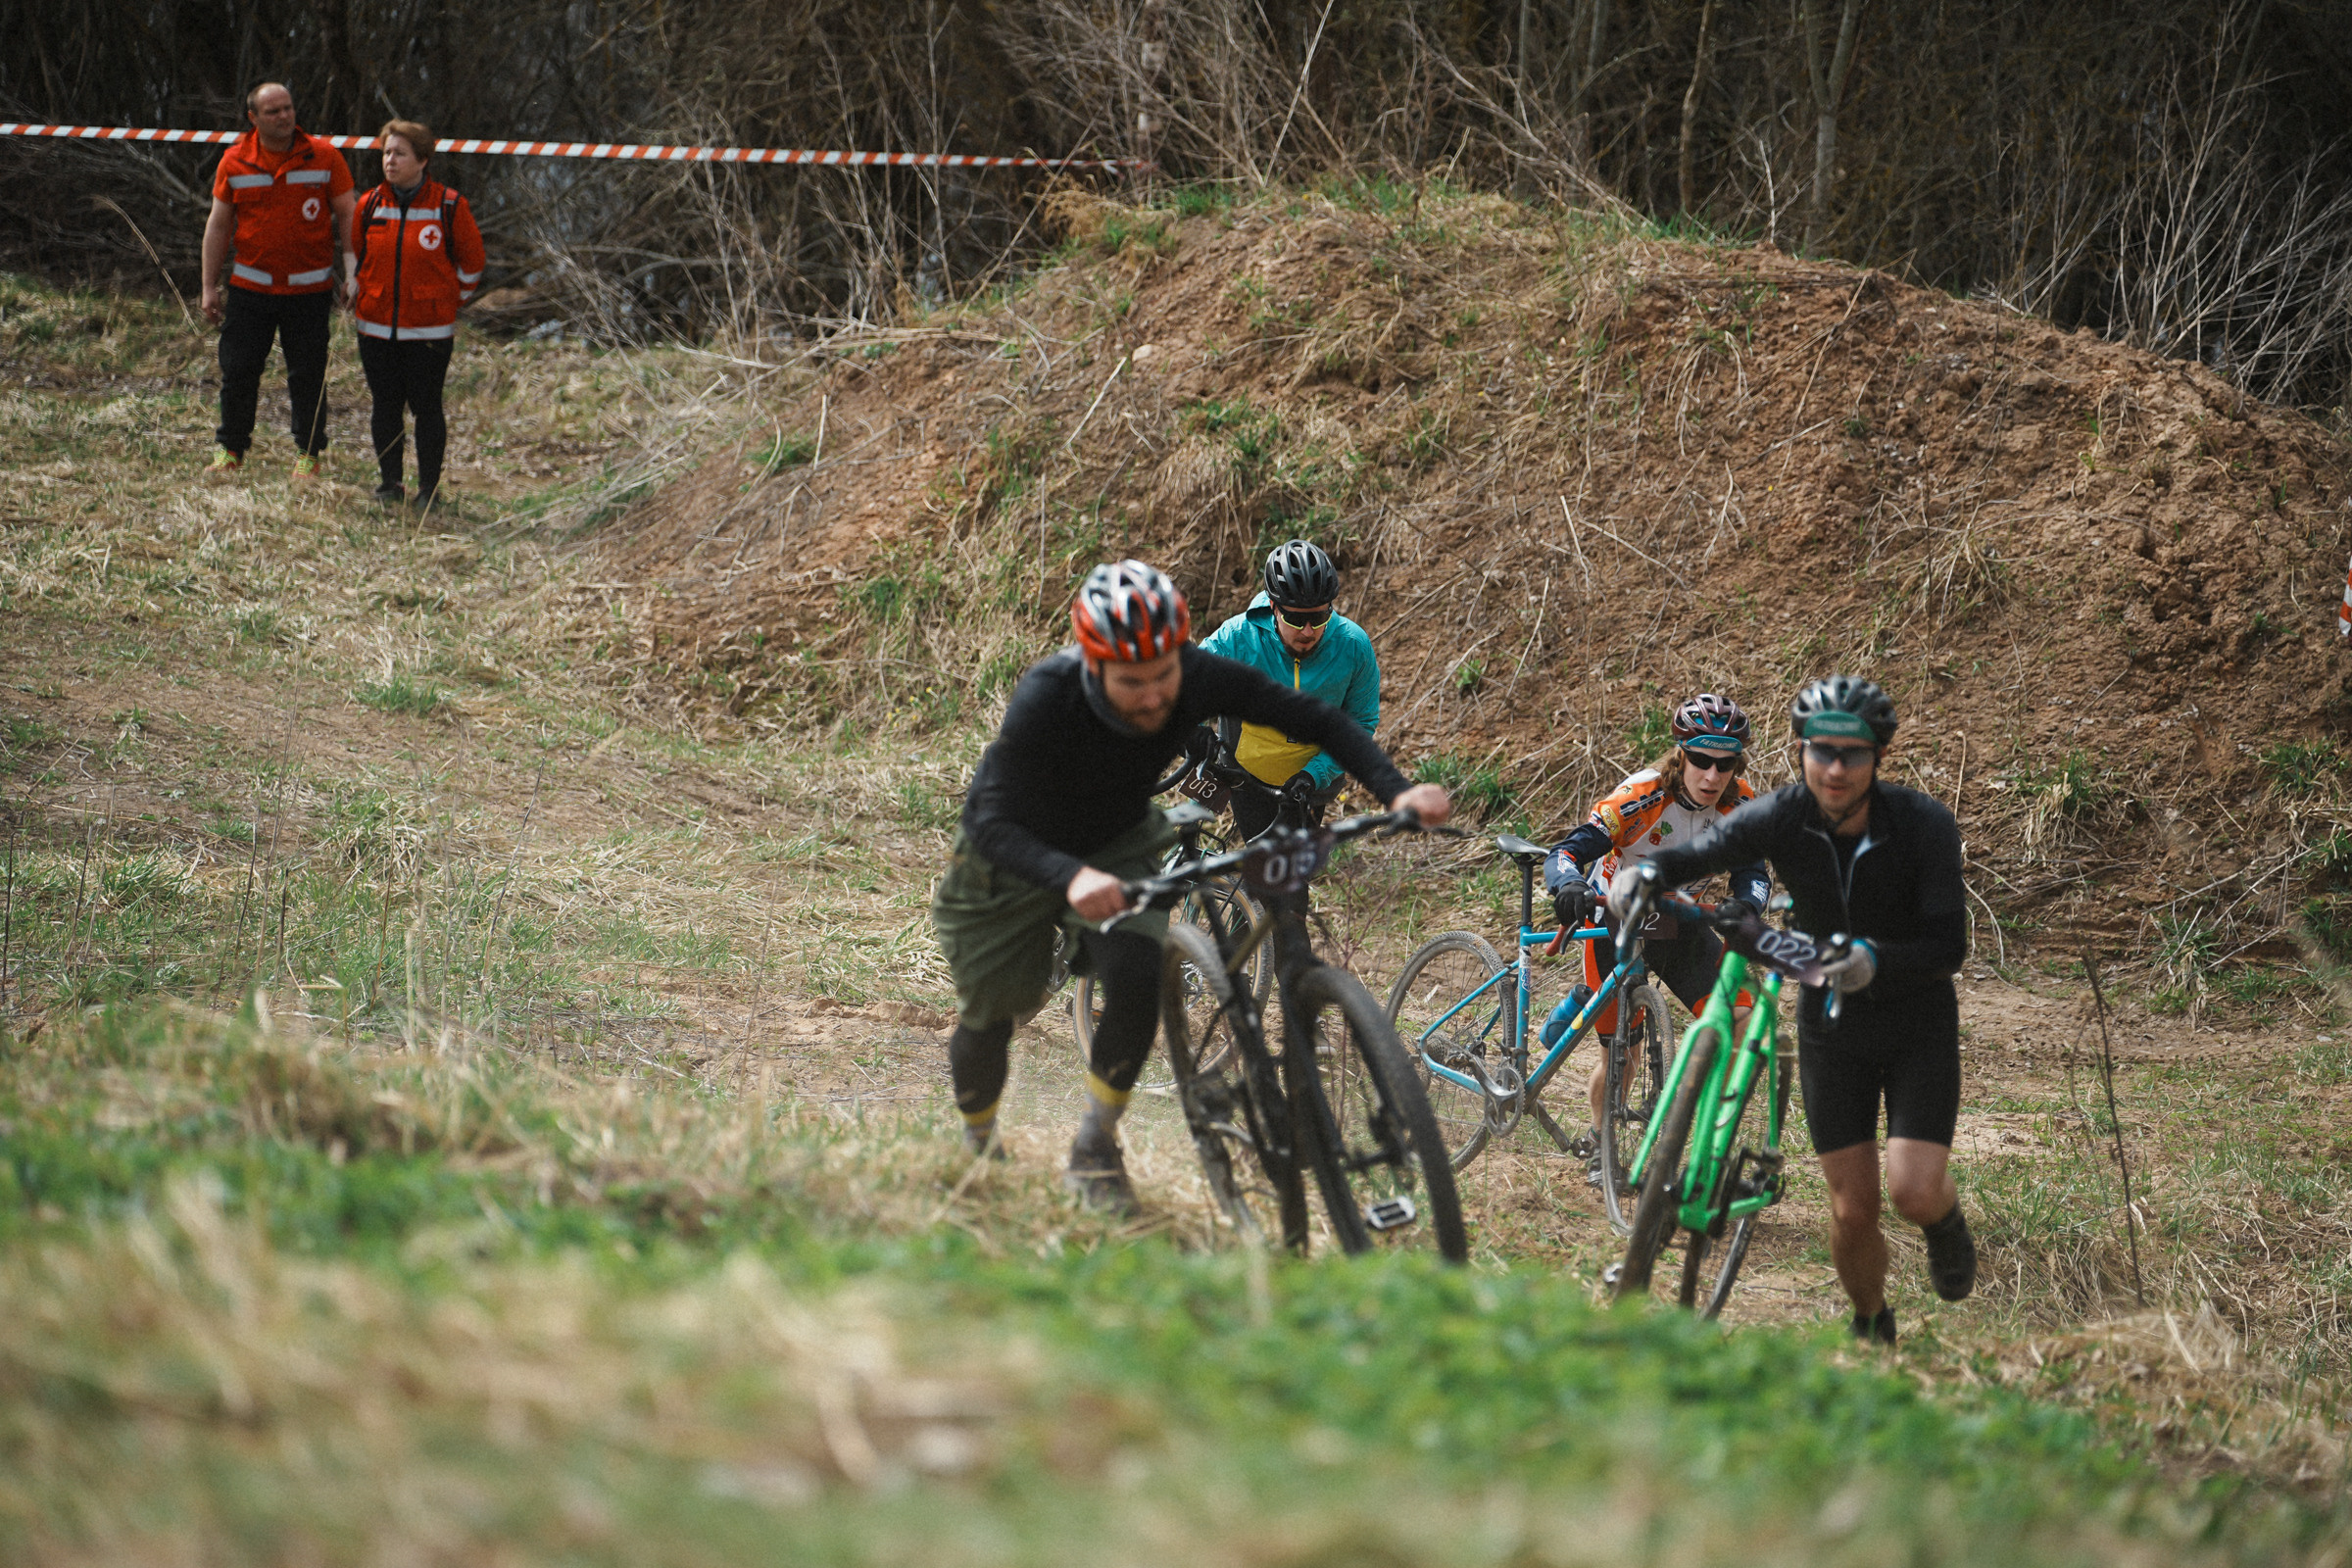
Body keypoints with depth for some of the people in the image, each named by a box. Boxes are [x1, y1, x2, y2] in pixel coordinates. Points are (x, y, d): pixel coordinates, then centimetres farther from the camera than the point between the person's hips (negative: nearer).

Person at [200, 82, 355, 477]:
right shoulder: (235, 162, 1)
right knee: (238, 371, 3)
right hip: (250, 288, 1)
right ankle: (230, 449, 17)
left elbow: (346, 217, 2)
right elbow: (218, 224, 8)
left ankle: (309, 453, 17)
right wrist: (209, 288, 6)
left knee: (307, 375, 4)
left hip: (309, 290, -1)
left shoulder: (323, 158, -3)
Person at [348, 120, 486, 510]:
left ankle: (429, 488, 10)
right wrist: (360, 295, 17)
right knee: (385, 406, 7)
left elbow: (471, 263, 6)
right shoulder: (371, 205, 4)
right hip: (376, 327, 3)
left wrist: (450, 301, 9)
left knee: (426, 407, 0)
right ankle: (388, 483, 18)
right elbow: (356, 256, 20)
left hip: (429, 330, -3)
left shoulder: (449, 206, -5)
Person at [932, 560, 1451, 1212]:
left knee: (1139, 982, -22)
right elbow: (991, 825, -43)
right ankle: (979, 1151, 35)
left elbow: (1313, 717, -21)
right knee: (989, 1017, 4)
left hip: (1117, 846, 2)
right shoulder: (1045, 700, -38)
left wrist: (1397, 791, -37)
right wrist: (1072, 878, -62)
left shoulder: (1197, 679, -28)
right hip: (1017, 856, -2)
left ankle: (1094, 1150, -3)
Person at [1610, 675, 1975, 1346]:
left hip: (1918, 1025, -2)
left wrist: (1876, 959, -43)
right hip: (1832, 1030, 2)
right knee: (1852, 1212, 1)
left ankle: (1947, 1220, 21)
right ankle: (1871, 1329, 29)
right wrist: (1643, 873, -33)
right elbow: (1696, 854, -11)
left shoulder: (1924, 826, -23)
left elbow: (1949, 946, -25)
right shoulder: (1782, 818, -18)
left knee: (1914, 1193, -17)